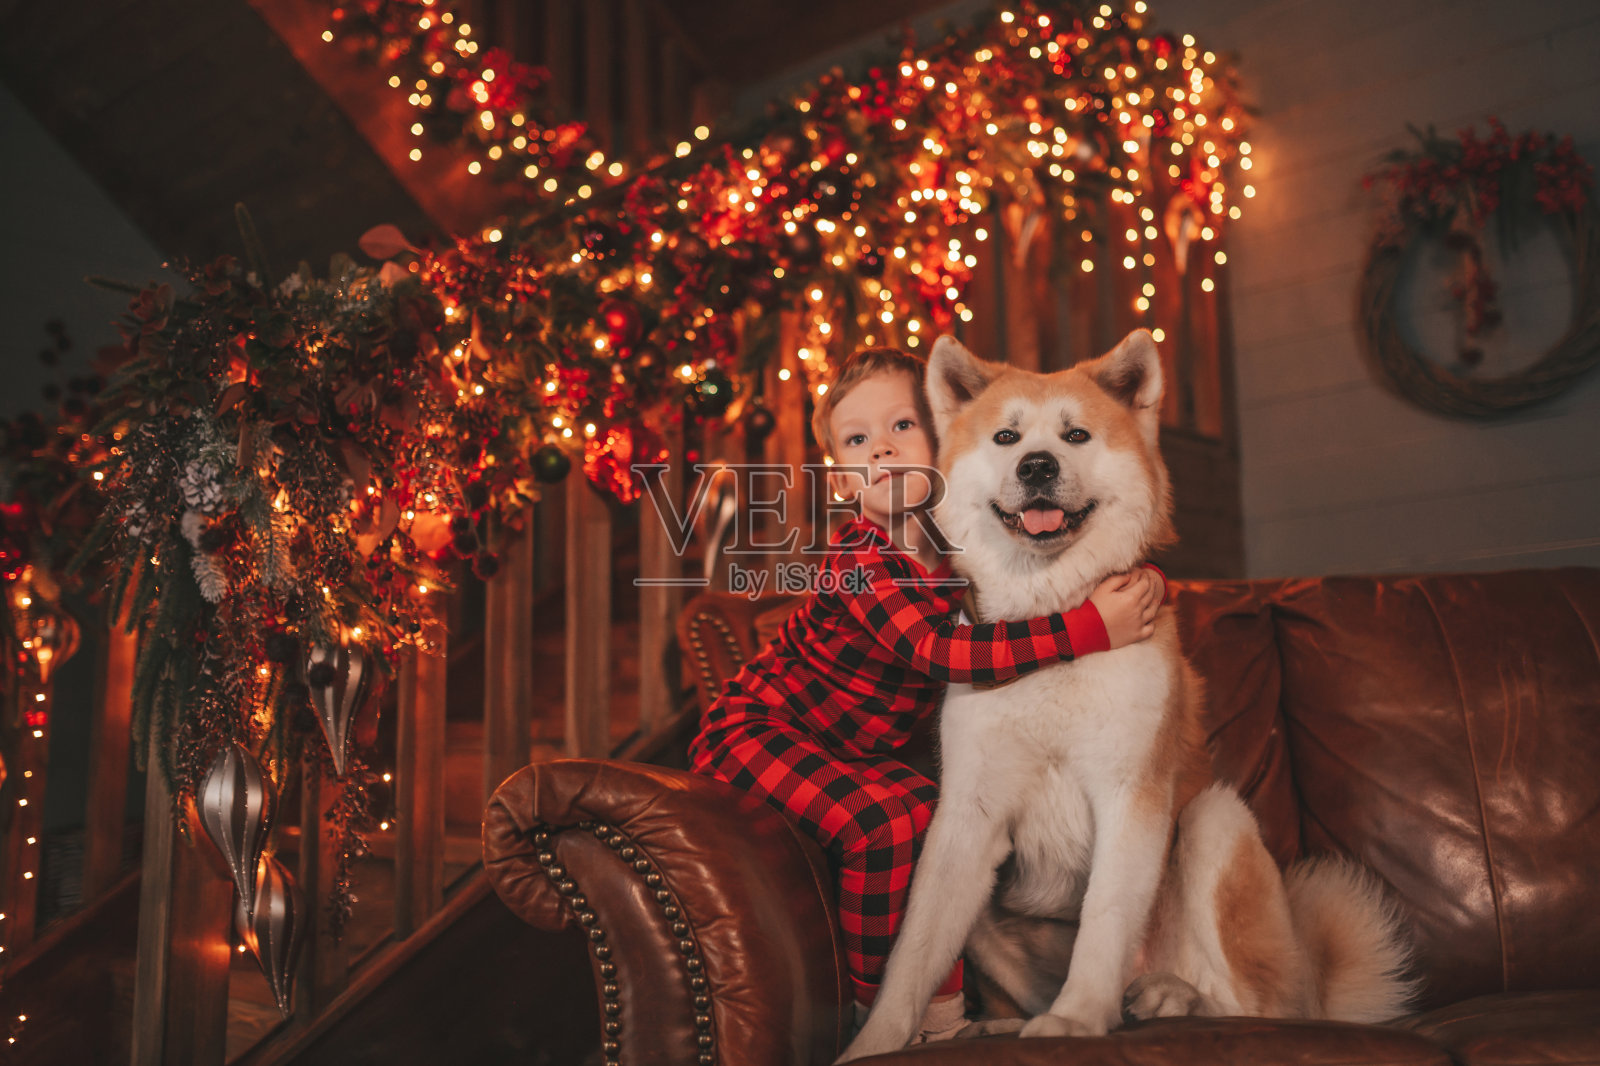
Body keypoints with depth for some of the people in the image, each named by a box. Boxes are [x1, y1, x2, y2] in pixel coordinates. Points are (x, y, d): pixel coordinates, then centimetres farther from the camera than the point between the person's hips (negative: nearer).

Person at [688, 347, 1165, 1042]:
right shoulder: (861, 557, -24)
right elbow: (942, 651, -37)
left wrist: (1133, 580, -4)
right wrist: (1088, 629, -39)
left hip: (850, 748, 8)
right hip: (753, 730, -8)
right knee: (884, 821, -24)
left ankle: (939, 1007, 9)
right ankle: (879, 1009, -5)